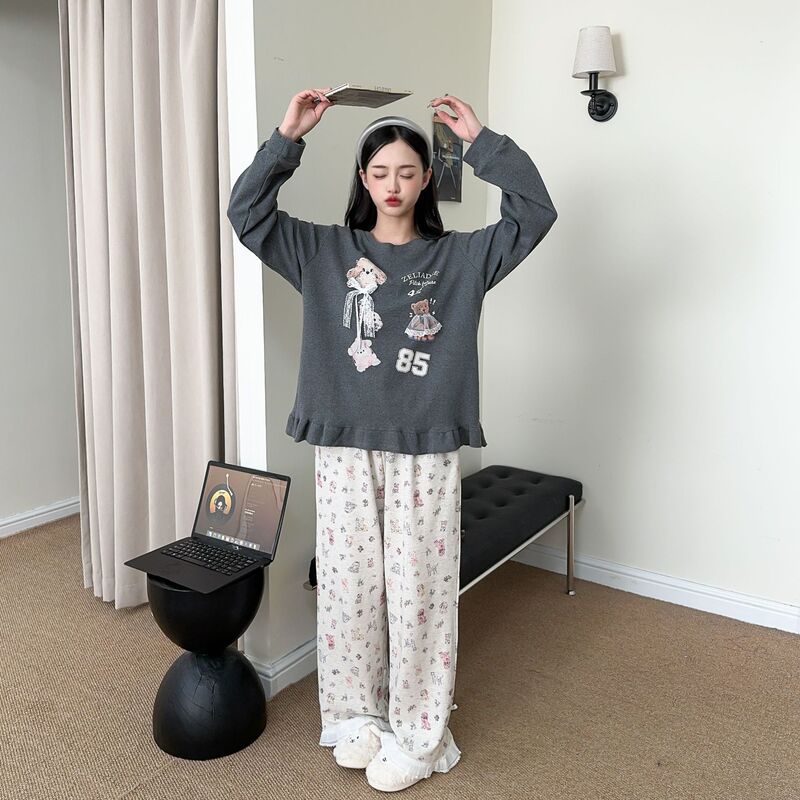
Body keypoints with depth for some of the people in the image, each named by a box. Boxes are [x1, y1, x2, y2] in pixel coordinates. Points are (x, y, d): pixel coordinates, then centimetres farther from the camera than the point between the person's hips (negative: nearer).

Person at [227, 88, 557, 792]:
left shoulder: (459, 257, 5)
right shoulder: (326, 252, 7)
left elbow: (535, 213, -4)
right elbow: (246, 213, 0)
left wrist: (481, 139, -6)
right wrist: (288, 137, -7)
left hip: (426, 451, -1)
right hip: (345, 448, 2)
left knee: (420, 589, 4)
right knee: (349, 584, 9)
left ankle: (419, 733, 22)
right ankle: (357, 713, 31)